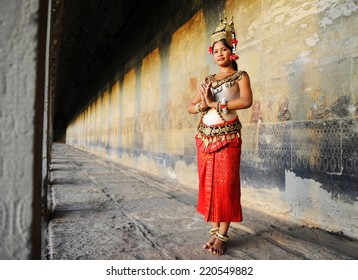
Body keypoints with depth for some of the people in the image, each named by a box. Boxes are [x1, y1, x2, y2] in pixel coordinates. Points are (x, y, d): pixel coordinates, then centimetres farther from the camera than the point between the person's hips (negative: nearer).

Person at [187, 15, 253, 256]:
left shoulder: (241, 76, 5)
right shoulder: (207, 80, 16)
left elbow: (247, 101, -15)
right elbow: (190, 107, 11)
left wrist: (215, 104, -12)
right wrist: (203, 104, -11)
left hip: (228, 136, -4)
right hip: (205, 136, 5)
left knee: (226, 184, -6)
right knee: (209, 184, 4)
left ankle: (222, 235, 4)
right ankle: (215, 231, 15)